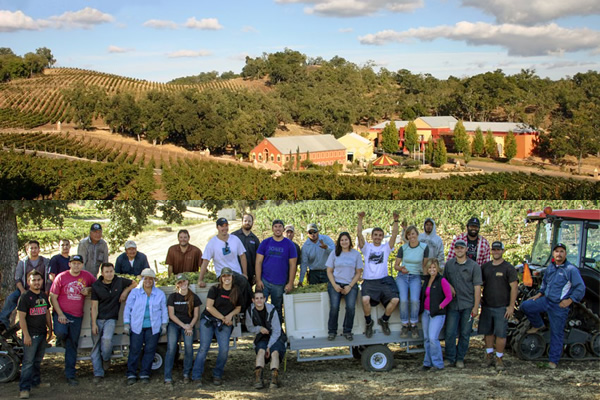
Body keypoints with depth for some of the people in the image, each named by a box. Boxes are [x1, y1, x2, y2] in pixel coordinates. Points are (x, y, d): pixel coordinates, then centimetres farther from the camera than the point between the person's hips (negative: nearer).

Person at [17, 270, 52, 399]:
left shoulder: (44, 296, 11)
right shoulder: (25, 297, -11)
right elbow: (21, 317, -14)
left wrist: (50, 329, 18)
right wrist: (26, 335, -18)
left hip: (42, 334, 7)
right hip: (31, 335, -7)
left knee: (38, 360, 17)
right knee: (28, 362, -7)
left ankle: (36, 381, 30)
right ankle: (24, 388, -6)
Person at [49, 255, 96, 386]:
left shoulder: (86, 276, 2)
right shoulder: (61, 277, -4)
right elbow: (53, 297, -3)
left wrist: (88, 290, -7)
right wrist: (60, 314, -12)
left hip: (77, 316, 2)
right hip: (61, 312, -2)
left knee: (72, 345, 7)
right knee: (61, 333, -31)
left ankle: (70, 375, 16)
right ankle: (61, 340, 9)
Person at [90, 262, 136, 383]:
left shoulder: (120, 282, -1)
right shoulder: (96, 286, -3)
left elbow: (134, 283, 15)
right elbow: (94, 307, -3)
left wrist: (125, 291, -2)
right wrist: (93, 324, -9)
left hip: (111, 319, -1)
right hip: (97, 319, 1)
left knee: (107, 338, -26)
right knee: (96, 345, 1)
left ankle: (106, 359, 5)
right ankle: (98, 373, 11)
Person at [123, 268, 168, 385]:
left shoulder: (160, 294, 10)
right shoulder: (135, 292, 6)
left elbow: (164, 310, 14)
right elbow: (128, 308, 6)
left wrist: (164, 325, 9)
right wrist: (126, 324, 0)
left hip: (153, 327, 1)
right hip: (137, 327, -1)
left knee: (150, 350, 1)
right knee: (135, 350, -3)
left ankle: (145, 374, 11)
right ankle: (131, 374, 6)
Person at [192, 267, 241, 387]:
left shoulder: (236, 292, 6)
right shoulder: (214, 289, -4)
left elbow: (238, 308, 16)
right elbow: (209, 306, -10)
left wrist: (230, 315, -5)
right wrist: (223, 318, -10)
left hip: (224, 324, 2)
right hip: (208, 320, -2)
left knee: (224, 349, -13)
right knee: (204, 347, -11)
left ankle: (217, 375, 4)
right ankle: (197, 377, -8)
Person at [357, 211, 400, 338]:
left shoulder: (386, 247, 15)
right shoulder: (367, 247, 13)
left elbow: (394, 234, 3)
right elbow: (359, 234, -1)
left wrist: (395, 220, -10)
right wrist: (360, 219, -11)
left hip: (384, 280, 2)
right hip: (369, 281, -2)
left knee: (395, 299, -21)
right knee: (365, 300, -31)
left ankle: (384, 320, 8)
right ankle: (368, 323, -2)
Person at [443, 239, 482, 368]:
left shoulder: (474, 266, 0)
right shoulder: (449, 264, 8)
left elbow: (477, 287, -2)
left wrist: (476, 307, -7)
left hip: (468, 305, -2)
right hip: (452, 304, 2)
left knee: (465, 333, 4)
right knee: (450, 332, -2)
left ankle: (460, 359, 15)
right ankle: (450, 358, 9)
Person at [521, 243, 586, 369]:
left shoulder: (571, 269, -13)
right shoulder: (550, 267, 8)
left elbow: (580, 288, -13)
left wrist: (569, 300, -17)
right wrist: (540, 293, 15)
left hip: (559, 306, -6)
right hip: (546, 300, 6)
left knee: (556, 333, 1)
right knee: (525, 306, -5)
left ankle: (554, 360, 12)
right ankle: (538, 325, 19)